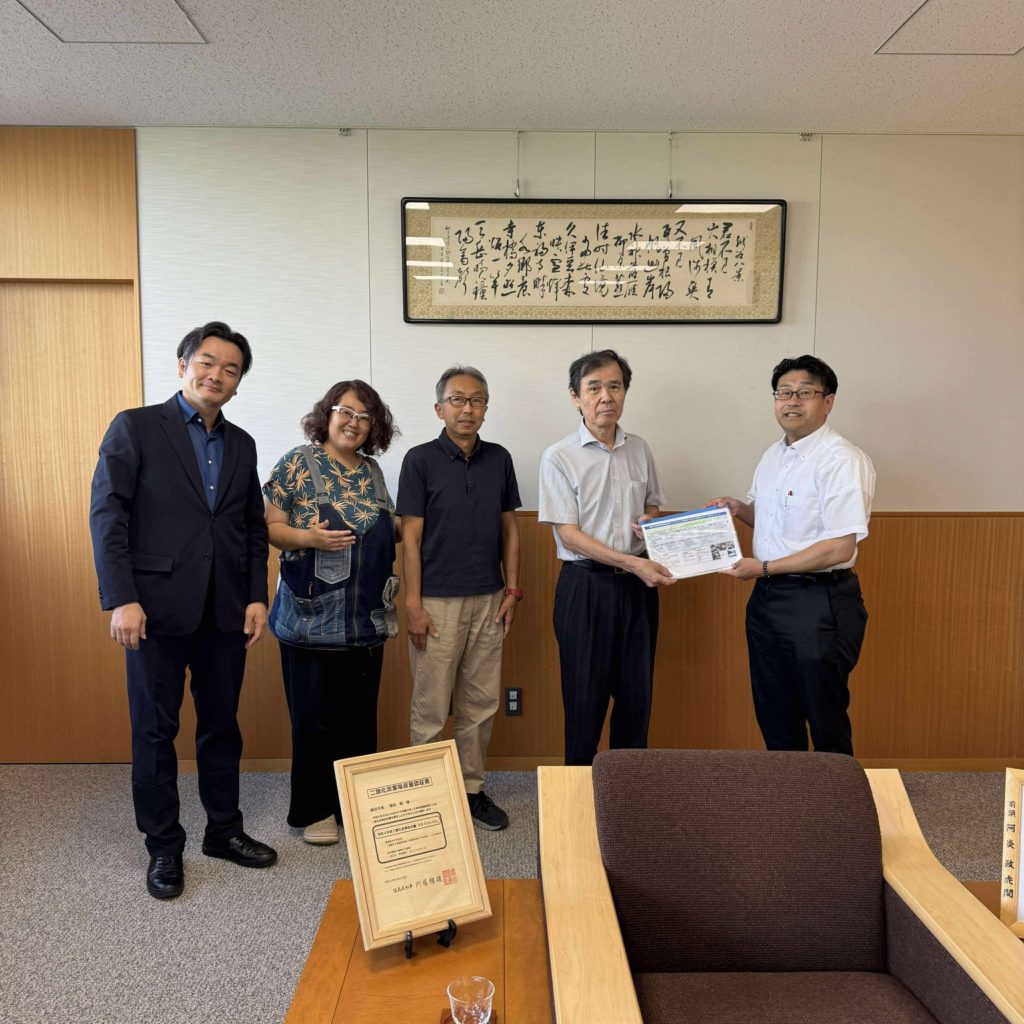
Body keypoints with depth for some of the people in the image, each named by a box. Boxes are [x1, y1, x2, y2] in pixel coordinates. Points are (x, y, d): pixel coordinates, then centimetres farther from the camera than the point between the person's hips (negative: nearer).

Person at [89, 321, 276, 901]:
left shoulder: (242, 444, 12)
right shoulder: (135, 427, -1)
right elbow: (107, 514, -7)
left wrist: (258, 596, 4)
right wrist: (121, 599, -14)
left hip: (225, 610, 4)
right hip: (158, 607, -4)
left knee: (222, 725, 14)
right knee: (156, 730, 8)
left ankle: (224, 830, 30)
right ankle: (164, 847, 24)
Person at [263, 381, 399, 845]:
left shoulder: (372, 470, 12)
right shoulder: (298, 463, -5)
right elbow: (270, 526, -7)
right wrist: (310, 537, -23)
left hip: (366, 618, 5)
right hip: (313, 617, -5)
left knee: (360, 715, 13)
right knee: (315, 716, 5)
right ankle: (313, 811, 22)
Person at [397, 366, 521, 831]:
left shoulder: (499, 459, 6)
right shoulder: (421, 460, -6)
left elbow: (509, 529, 11)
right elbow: (411, 537, -7)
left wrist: (512, 589, 5)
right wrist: (413, 604, -11)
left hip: (489, 600, 4)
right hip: (438, 601, -4)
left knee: (482, 703, 12)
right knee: (430, 706, 4)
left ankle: (472, 789, 27)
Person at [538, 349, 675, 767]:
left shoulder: (639, 449, 6)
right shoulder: (559, 457, -9)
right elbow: (568, 534, -13)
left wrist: (650, 522, -5)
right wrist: (632, 563, -20)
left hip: (638, 584, 5)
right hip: (586, 584, -4)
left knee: (637, 692, 13)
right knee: (585, 694, 6)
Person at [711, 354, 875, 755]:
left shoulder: (842, 460, -17)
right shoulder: (773, 455, 10)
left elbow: (840, 548, -22)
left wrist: (764, 568, -18)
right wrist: (738, 509, 1)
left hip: (819, 604, -8)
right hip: (767, 598, 8)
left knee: (826, 724, 9)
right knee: (775, 721, 20)